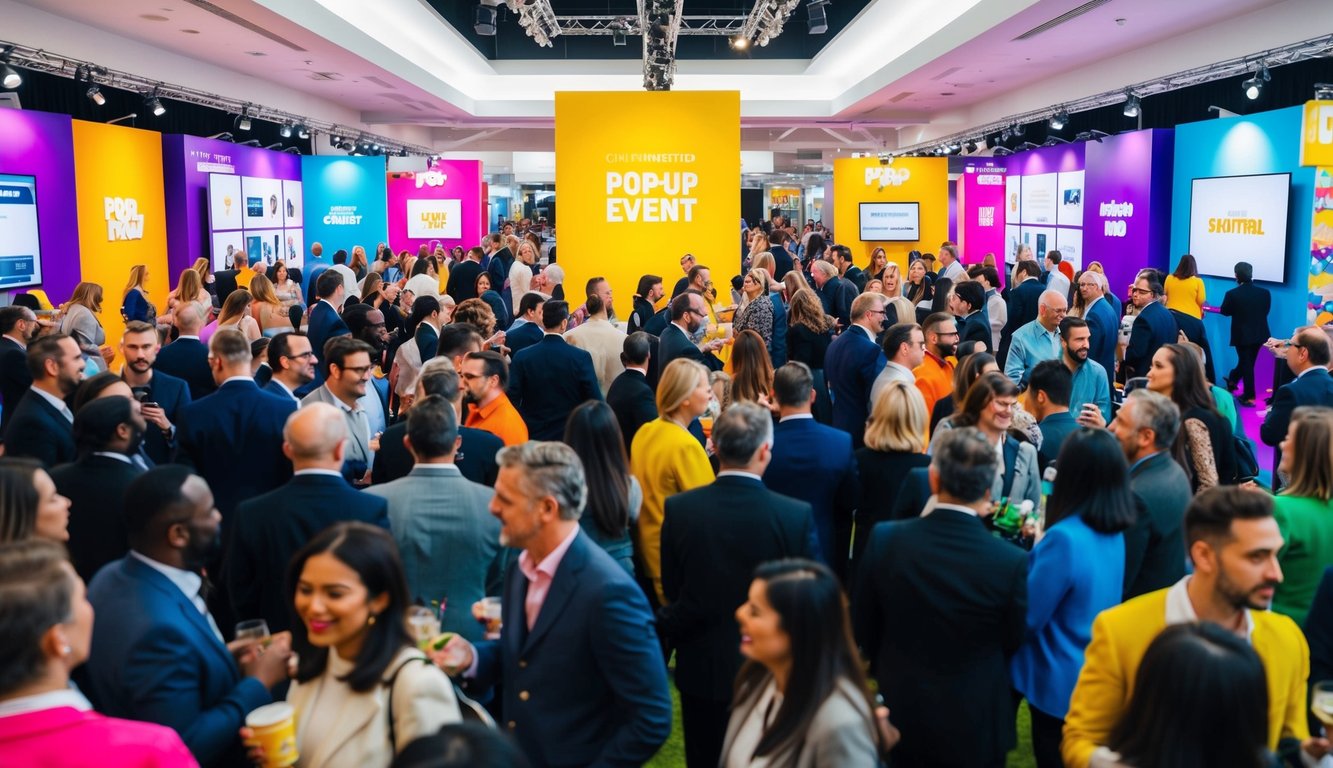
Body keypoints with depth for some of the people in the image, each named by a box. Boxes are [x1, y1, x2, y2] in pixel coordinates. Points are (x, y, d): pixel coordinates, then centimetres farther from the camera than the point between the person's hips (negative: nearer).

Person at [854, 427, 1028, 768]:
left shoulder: (884, 539, -19)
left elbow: (862, 626, -5)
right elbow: (1013, 641, -8)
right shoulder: (1013, 562, -25)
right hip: (975, 725, -1)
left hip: (899, 712, 2)